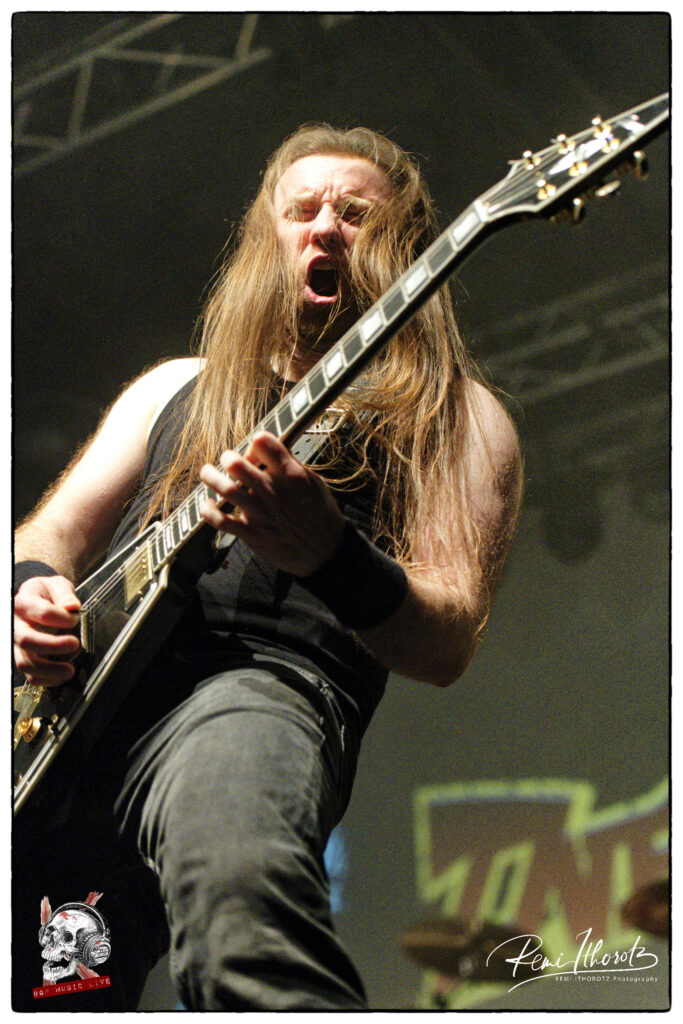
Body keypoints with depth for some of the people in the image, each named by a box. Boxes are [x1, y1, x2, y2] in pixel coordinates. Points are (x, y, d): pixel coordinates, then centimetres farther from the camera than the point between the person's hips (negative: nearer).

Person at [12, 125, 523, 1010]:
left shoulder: (452, 414, 15)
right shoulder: (175, 387, 30)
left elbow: (449, 646, 2)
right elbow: (53, 533, 27)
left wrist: (326, 553, -19)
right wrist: (34, 591, 2)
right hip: (72, 698, 5)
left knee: (234, 877, -40)